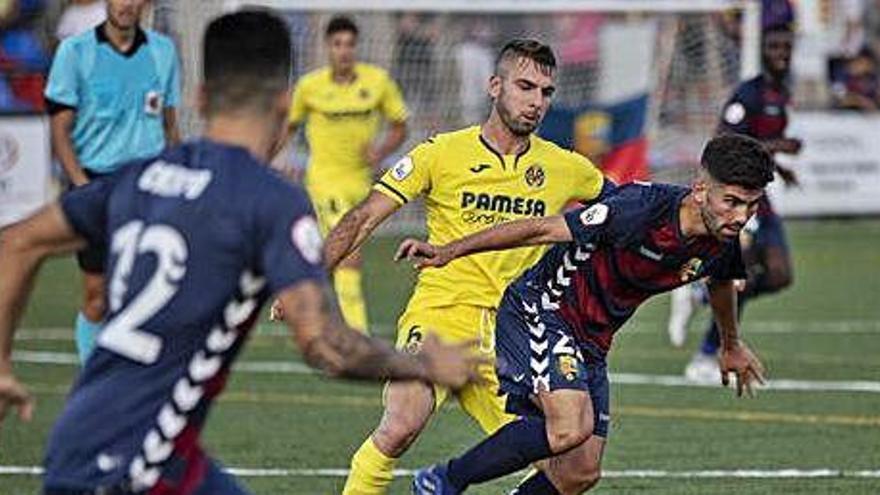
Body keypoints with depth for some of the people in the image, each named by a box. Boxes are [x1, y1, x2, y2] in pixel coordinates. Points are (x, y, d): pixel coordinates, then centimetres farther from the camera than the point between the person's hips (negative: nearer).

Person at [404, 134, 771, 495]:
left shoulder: (724, 243, -7)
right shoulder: (643, 209, -28)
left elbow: (721, 283, 20)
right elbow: (542, 230, -23)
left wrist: (731, 346, 38)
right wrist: (449, 251, -21)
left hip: (591, 344, 8)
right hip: (538, 313, -8)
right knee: (571, 427, -29)